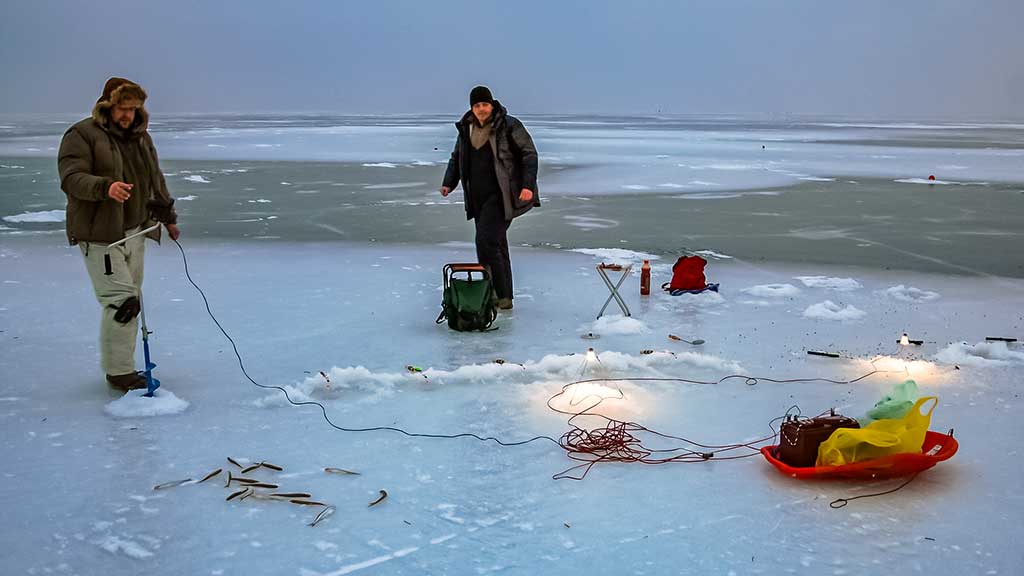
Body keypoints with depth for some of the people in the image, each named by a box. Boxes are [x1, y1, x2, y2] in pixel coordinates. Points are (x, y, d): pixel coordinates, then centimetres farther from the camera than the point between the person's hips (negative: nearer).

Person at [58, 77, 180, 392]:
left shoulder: (140, 136, 14)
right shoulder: (82, 135, -8)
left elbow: (156, 180, 23)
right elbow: (71, 179, -18)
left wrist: (168, 218, 26)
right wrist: (106, 187, -36)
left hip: (134, 232, 7)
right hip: (99, 234, -7)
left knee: (131, 299, 9)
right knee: (121, 300, -12)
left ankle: (122, 367, 19)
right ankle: (119, 372, -2)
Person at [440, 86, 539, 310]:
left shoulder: (509, 125, -7)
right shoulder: (466, 128, 11)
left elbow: (529, 154, -8)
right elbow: (456, 158, 22)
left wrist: (528, 186, -18)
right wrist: (449, 183, 8)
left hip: (501, 196, -7)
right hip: (479, 197, 7)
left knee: (487, 240, -17)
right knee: (495, 244, 10)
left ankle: (501, 296, -9)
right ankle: (502, 297, 17)